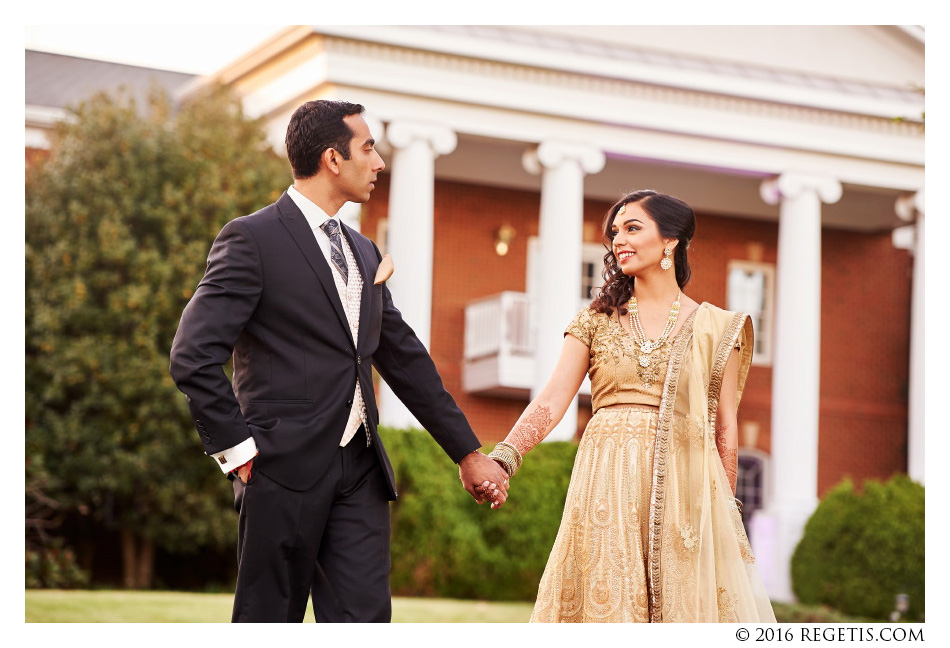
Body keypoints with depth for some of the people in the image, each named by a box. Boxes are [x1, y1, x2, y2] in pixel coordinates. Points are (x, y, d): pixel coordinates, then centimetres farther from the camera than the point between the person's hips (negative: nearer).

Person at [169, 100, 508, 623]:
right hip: (287, 468, -6)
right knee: (268, 625, 2)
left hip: (360, 472, 6)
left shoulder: (364, 253, 18)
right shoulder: (252, 239, -6)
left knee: (364, 622, -1)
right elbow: (195, 356, -12)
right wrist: (239, 449, -12)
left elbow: (405, 358, 22)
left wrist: (468, 452, 21)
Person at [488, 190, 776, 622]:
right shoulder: (597, 320, 11)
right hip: (608, 486, 1)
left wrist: (725, 510, 5)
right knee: (606, 603, -1)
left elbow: (726, 429, 7)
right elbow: (552, 399, 1)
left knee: (686, 603, -4)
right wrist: (504, 456, -15)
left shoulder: (714, 328, 8)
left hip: (683, 486, -1)